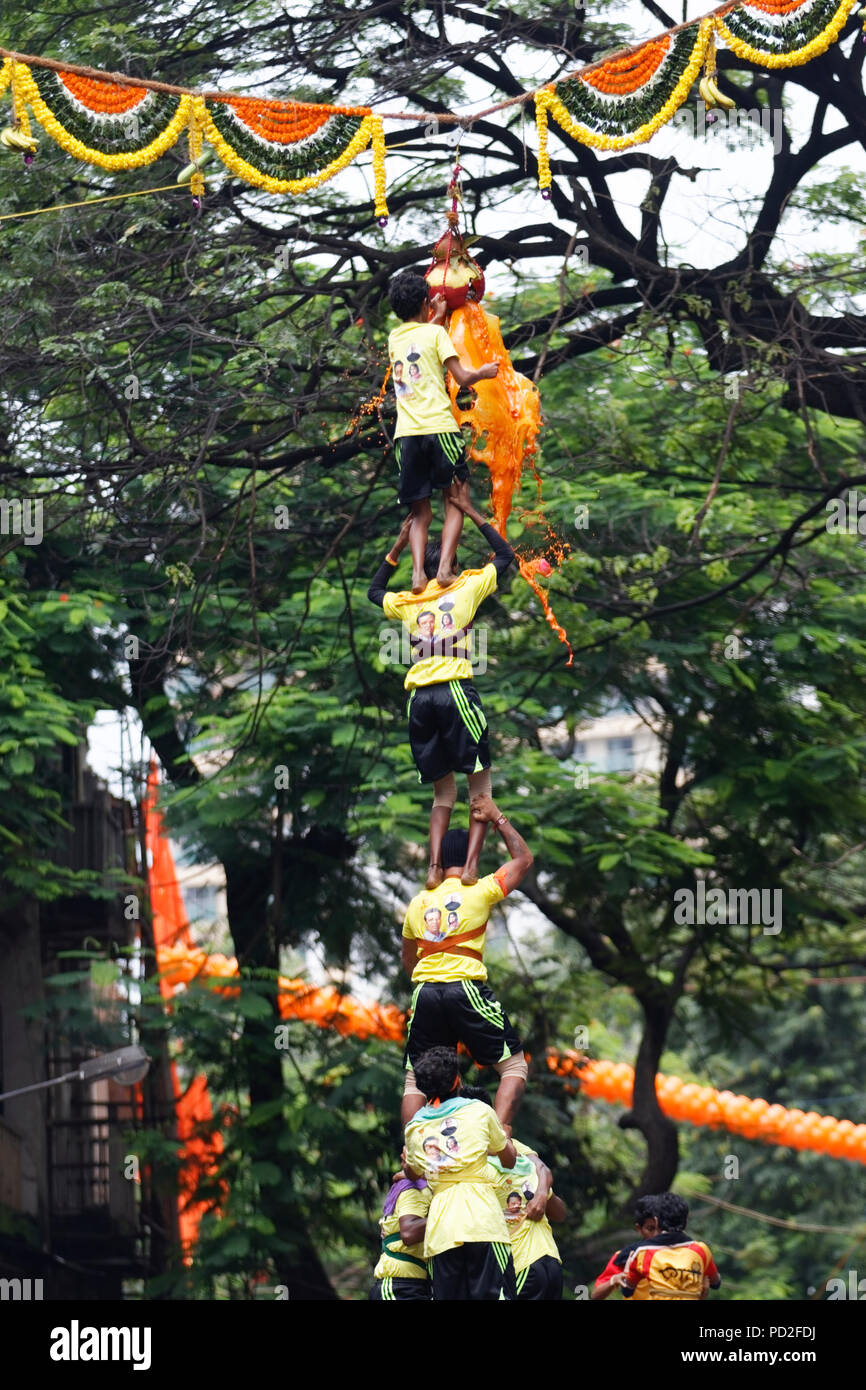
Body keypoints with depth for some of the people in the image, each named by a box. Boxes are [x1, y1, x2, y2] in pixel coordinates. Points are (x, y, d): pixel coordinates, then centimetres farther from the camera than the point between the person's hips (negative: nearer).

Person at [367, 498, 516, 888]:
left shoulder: (409, 603, 18)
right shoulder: (466, 587, 8)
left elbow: (374, 591, 40)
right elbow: (505, 555, 22)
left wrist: (400, 543, 38)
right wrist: (473, 514, 27)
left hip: (419, 698, 4)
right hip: (455, 691, -4)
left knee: (443, 791, 12)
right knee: (480, 783, 4)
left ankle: (435, 867, -6)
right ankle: (471, 864, -13)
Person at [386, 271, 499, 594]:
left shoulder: (394, 337, 17)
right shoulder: (435, 333, 2)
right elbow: (462, 377, -2)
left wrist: (438, 315, 52)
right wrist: (483, 372, 16)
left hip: (406, 434, 4)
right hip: (439, 427, -4)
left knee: (420, 513, 7)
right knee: (454, 503, 4)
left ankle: (418, 573, -14)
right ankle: (445, 567, -15)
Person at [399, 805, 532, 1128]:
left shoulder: (418, 902, 15)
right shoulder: (479, 891, 1)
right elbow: (524, 859, 15)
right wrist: (498, 818, 23)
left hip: (424, 992, 4)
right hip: (466, 990, -4)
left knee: (415, 1079, 14)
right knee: (514, 1066, 4)